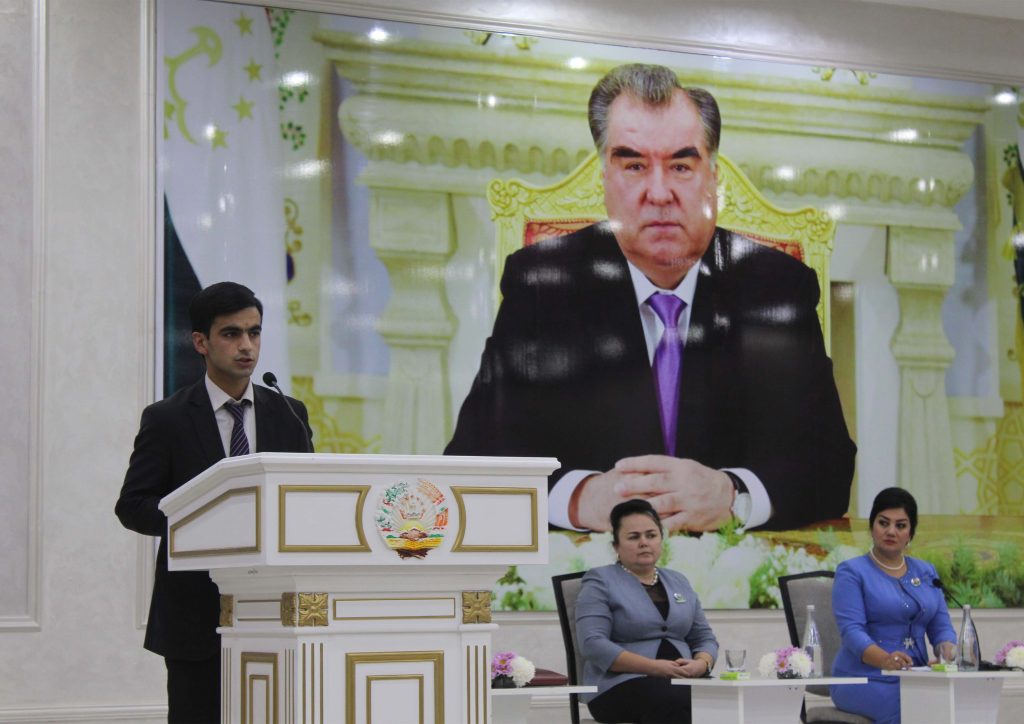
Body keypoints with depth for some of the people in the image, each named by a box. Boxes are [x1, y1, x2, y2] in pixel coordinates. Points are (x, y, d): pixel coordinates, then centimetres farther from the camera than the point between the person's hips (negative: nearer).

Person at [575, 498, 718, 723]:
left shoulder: (679, 582, 21)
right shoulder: (600, 581, 3)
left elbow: (704, 638, 20)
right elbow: (593, 644, -10)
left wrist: (701, 664, -5)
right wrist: (654, 667, -18)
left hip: (683, 681, 5)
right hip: (622, 685, -5)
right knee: (677, 701, -38)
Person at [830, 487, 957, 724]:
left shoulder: (926, 572, 16)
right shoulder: (852, 572, -1)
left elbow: (941, 627, 11)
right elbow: (852, 630, -14)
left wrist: (948, 655, -14)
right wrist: (886, 660, -34)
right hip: (864, 679, -4)